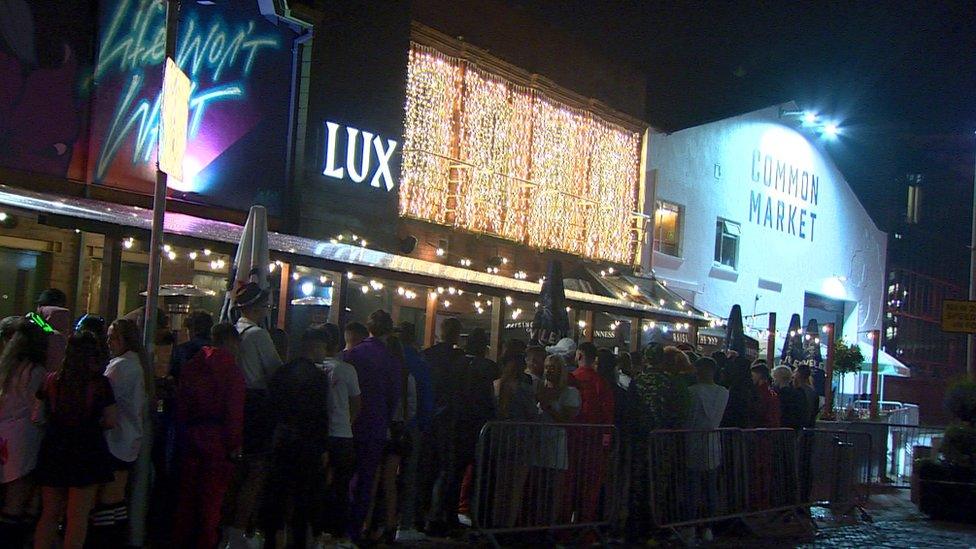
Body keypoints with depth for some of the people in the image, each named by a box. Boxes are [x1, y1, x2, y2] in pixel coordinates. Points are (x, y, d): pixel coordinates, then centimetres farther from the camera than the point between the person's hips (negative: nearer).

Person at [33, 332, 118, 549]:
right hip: (87, 450, -3)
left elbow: (38, 417, 6)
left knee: (49, 513, 14)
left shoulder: (51, 380, 0)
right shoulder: (100, 382, -8)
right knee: (78, 516, 3)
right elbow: (111, 422, -7)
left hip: (53, 452, 3)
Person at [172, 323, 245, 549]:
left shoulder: (189, 366, 5)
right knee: (212, 496, 3)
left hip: (190, 438, 5)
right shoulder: (231, 370, -12)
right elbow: (235, 412, -14)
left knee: (186, 493, 14)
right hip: (217, 440, -5)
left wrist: (183, 433, 13)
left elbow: (181, 405, 7)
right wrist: (235, 444, -8)